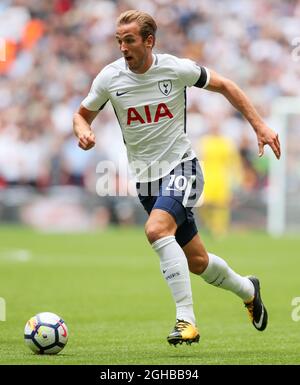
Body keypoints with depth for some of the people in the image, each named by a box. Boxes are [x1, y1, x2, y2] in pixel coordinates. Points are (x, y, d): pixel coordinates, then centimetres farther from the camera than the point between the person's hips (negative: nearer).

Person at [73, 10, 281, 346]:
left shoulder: (177, 69, -12)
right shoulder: (110, 78, -6)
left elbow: (224, 86, 3)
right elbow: (82, 114, 9)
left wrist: (259, 126, 0)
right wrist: (83, 132, -16)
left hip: (181, 167, -4)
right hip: (145, 178, 4)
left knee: (156, 229, -32)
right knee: (197, 261, 10)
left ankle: (186, 319, -30)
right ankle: (248, 290, 40)